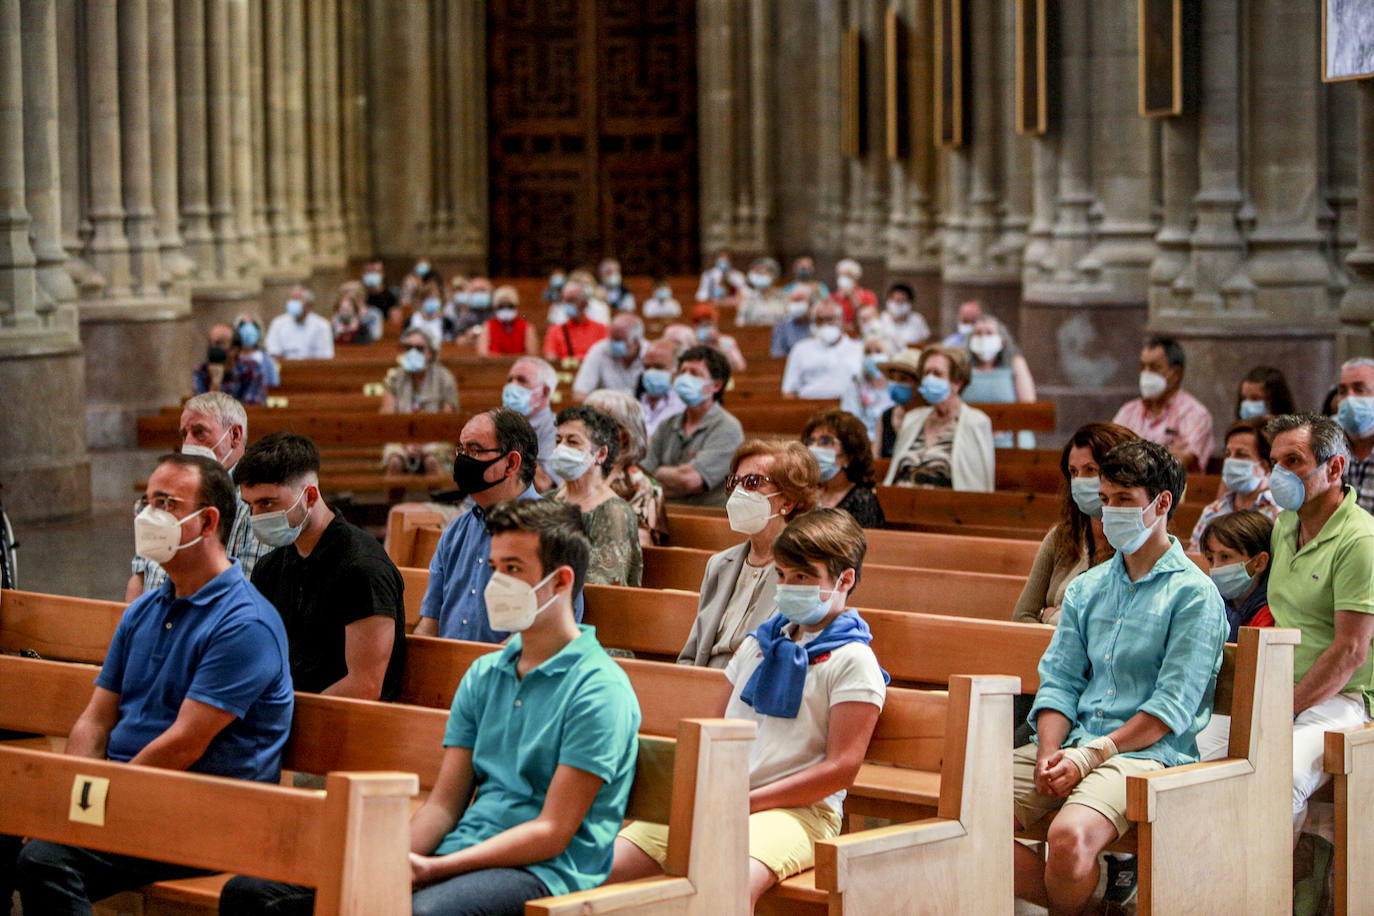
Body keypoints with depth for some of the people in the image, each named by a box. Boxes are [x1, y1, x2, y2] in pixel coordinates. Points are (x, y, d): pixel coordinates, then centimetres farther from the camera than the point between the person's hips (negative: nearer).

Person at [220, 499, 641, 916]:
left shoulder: (599, 690, -5)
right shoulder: (482, 676, 19)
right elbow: (444, 803, 15)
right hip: (457, 857, 7)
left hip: (543, 873, -7)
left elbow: (552, 833, -11)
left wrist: (432, 869, -19)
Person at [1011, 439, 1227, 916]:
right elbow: (1059, 680, 13)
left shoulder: (1194, 594, -1)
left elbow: (1174, 706, -9)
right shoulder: (1086, 588, 19)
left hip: (1146, 752, -6)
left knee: (1069, 836, -36)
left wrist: (1091, 754, -16)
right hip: (1072, 747, 6)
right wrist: (1050, 752, -7)